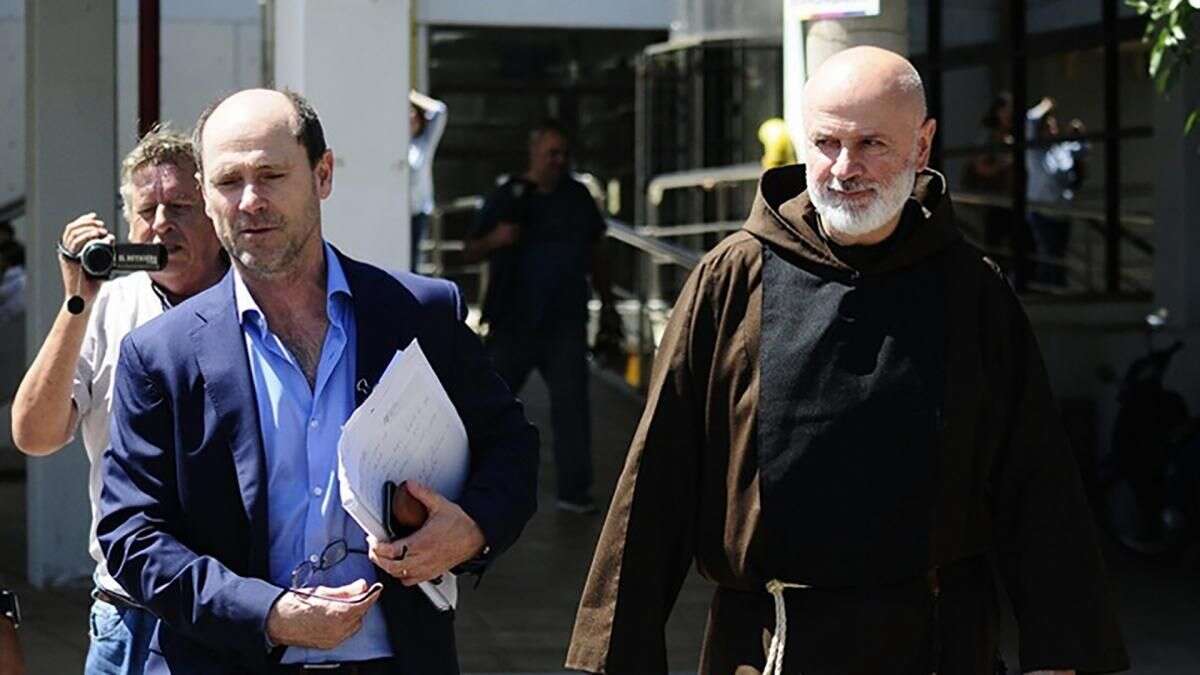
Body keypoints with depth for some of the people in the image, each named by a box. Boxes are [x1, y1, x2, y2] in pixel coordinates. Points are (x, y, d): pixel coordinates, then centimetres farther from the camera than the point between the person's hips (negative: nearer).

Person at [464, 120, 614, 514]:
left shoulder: (577, 197, 9)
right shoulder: (506, 198, -1)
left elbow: (595, 252, 19)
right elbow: (470, 253, -1)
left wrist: (607, 302, 19)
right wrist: (495, 239, -21)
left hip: (566, 322, 2)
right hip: (514, 320, -2)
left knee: (571, 404, -6)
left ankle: (574, 492, -4)